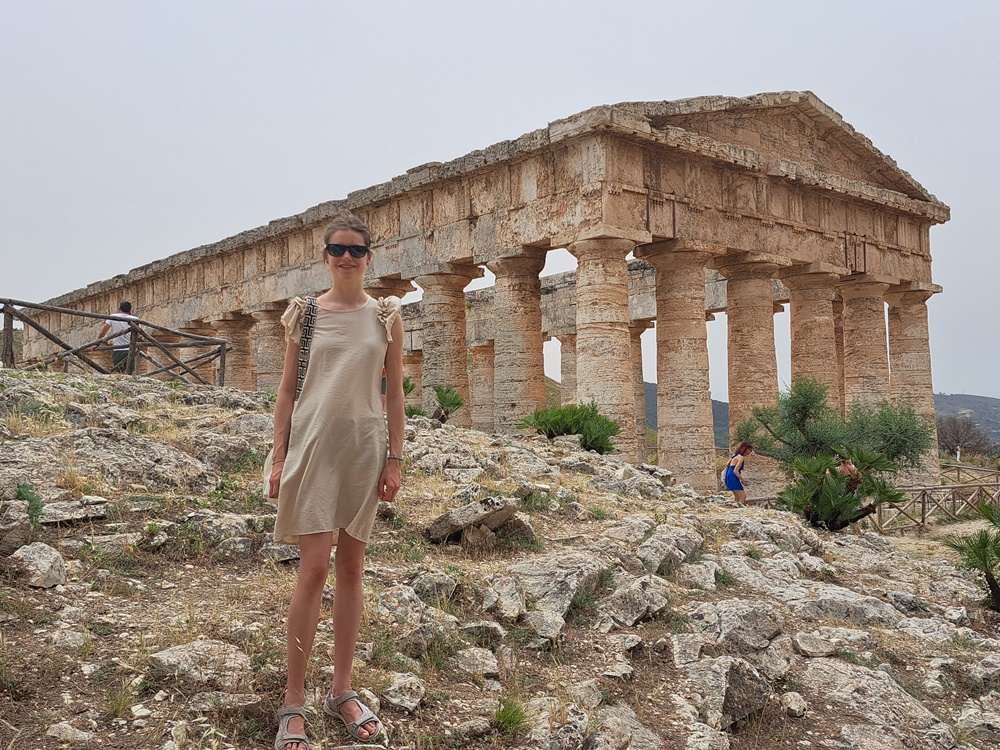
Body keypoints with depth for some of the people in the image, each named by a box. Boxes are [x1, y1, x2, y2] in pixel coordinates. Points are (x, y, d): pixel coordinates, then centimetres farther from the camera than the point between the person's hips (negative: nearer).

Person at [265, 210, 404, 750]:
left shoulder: (386, 315, 5)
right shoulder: (304, 313, 4)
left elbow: (394, 393, 5)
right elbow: (287, 388, 4)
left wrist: (395, 458, 0)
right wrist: (278, 457, -1)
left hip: (364, 448, 2)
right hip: (312, 445, -1)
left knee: (351, 568, 8)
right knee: (314, 568, -7)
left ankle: (342, 690, 20)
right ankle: (293, 700, 5)